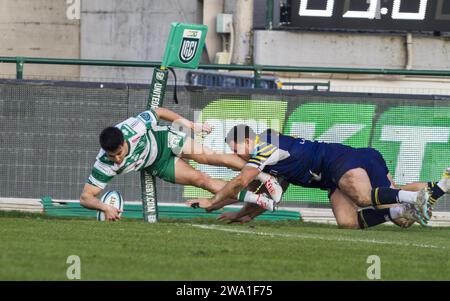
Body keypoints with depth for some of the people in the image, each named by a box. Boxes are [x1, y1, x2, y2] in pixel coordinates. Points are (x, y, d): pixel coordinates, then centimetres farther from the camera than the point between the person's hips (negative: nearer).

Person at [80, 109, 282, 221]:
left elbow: (159, 112, -18)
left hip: (165, 139, -1)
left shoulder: (133, 127, -38)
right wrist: (105, 208, -56)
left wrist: (190, 125, -9)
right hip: (158, 166, 1)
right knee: (201, 180, -7)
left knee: (214, 158, -7)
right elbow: (86, 197, -35)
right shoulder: (104, 166, -37)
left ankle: (263, 176, 17)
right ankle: (256, 200, 8)